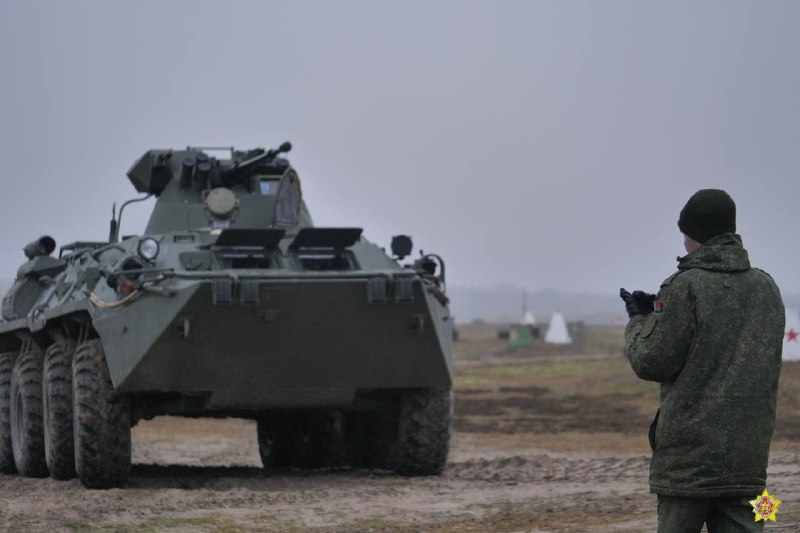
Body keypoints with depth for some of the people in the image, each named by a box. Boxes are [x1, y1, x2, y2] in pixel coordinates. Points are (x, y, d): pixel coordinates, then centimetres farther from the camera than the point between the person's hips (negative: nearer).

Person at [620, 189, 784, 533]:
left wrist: (639, 321, 12)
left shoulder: (687, 287, -10)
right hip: (749, 452, 5)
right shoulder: (766, 288, 8)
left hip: (689, 454, -5)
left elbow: (651, 362, -9)